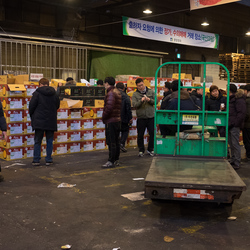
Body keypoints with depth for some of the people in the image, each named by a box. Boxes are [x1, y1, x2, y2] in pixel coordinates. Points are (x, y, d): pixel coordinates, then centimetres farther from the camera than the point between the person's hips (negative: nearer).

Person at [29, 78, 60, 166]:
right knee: (49, 141, 10)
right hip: (51, 122, 3)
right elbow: (57, 106, 14)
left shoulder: (37, 93, -7)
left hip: (39, 121, -3)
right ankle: (48, 160, 11)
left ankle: (36, 160, 8)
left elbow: (31, 106, -5)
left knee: (37, 142, 6)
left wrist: (32, 117, 12)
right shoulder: (54, 94, 4)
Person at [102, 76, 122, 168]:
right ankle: (116, 160, 20)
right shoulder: (118, 92, 16)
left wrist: (104, 117, -10)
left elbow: (109, 108, -24)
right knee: (116, 141, 14)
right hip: (117, 120, 10)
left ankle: (111, 161, -1)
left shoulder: (110, 93, -15)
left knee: (111, 142, -5)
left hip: (111, 121, -10)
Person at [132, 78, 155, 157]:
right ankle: (141, 150, 18)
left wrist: (149, 100, -16)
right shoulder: (135, 94, 2)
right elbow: (134, 104, -10)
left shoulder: (151, 92, 7)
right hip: (141, 118, -1)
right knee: (140, 135, 5)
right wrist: (141, 101, -25)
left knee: (152, 134, 3)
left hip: (151, 117, 1)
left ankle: (150, 150, 19)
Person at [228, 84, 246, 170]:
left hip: (235, 126, -9)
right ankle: (232, 161, 23)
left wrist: (235, 123, -19)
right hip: (230, 125, 9)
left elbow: (242, 113, -17)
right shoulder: (231, 99, 18)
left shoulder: (239, 99, -11)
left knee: (235, 144, -6)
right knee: (231, 144, 14)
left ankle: (236, 164, 0)